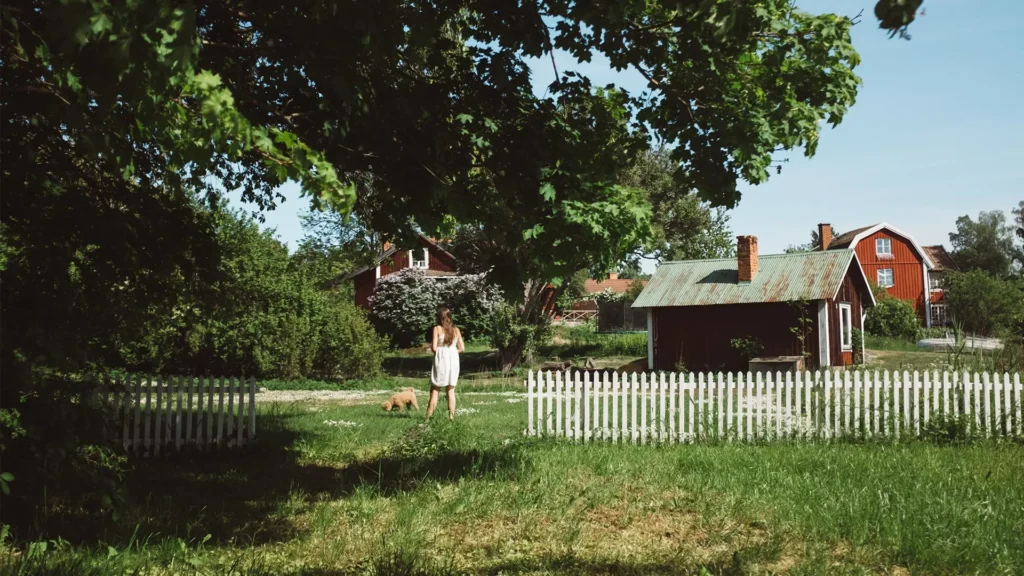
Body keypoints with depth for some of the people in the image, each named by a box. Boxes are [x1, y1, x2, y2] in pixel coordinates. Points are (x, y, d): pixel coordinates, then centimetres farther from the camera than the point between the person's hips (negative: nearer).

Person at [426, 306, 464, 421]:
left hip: (441, 360, -3)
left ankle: (428, 417, 0)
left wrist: (435, 348, 11)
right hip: (453, 360, 3)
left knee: (435, 390, 2)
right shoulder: (456, 330, 7)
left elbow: (433, 348, -11)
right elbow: (461, 348, 6)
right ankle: (451, 416, 6)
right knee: (451, 390, 9)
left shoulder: (437, 329, -5)